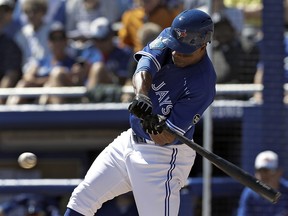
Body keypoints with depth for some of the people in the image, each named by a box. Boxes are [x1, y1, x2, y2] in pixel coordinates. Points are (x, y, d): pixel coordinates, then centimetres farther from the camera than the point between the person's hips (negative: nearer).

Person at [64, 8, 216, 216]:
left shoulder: (202, 84, -25)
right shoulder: (168, 39, -8)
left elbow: (168, 138, -24)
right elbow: (143, 71, -26)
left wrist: (155, 126, -45)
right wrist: (142, 95, -45)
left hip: (164, 157, -7)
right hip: (131, 140, 7)